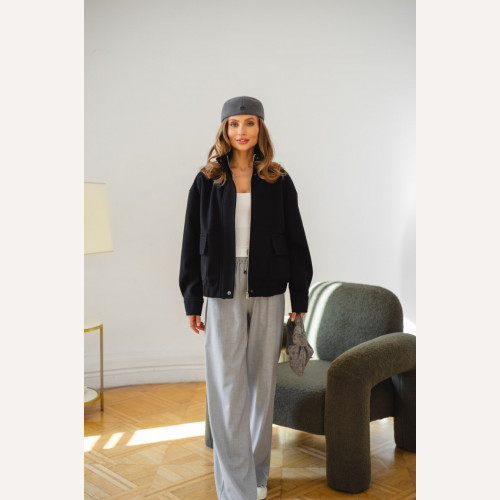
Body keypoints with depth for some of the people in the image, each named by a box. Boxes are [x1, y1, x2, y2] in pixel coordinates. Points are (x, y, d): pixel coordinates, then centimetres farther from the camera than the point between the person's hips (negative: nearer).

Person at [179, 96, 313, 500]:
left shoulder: (278, 182, 4)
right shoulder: (207, 181, 3)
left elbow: (296, 241, 6)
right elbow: (192, 244, 5)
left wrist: (299, 300, 4)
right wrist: (192, 301, 2)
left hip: (267, 293, 1)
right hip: (223, 294, 0)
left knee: (262, 383, 9)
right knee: (226, 389, -3)